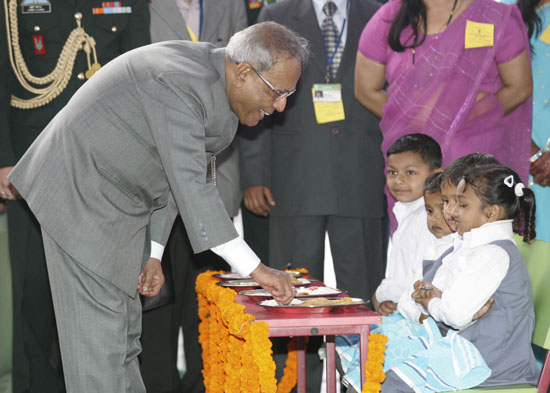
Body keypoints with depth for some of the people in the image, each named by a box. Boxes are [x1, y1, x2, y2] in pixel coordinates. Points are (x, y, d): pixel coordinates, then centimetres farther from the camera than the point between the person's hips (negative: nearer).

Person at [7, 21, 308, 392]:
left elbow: (172, 176, 11)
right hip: (81, 193, -10)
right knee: (100, 324, -11)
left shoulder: (212, 82, 4)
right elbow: (190, 184, -34)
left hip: (113, 201, 10)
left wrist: (152, 253, 7)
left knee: (124, 324, 13)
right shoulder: (180, 83, -27)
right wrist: (255, 268, -35)